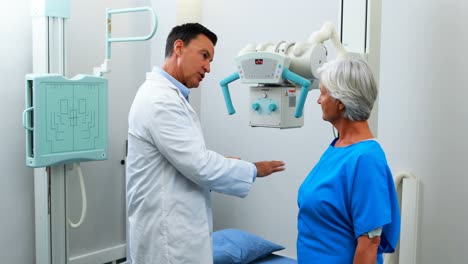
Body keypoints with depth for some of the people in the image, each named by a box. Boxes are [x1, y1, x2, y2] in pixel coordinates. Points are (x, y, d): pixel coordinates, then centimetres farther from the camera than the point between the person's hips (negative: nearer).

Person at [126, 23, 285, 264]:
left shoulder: (165, 95, 13)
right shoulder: (161, 100, -21)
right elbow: (200, 165, -23)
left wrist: (221, 165, 5)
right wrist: (253, 170, -10)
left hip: (171, 229, 10)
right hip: (167, 235, -10)